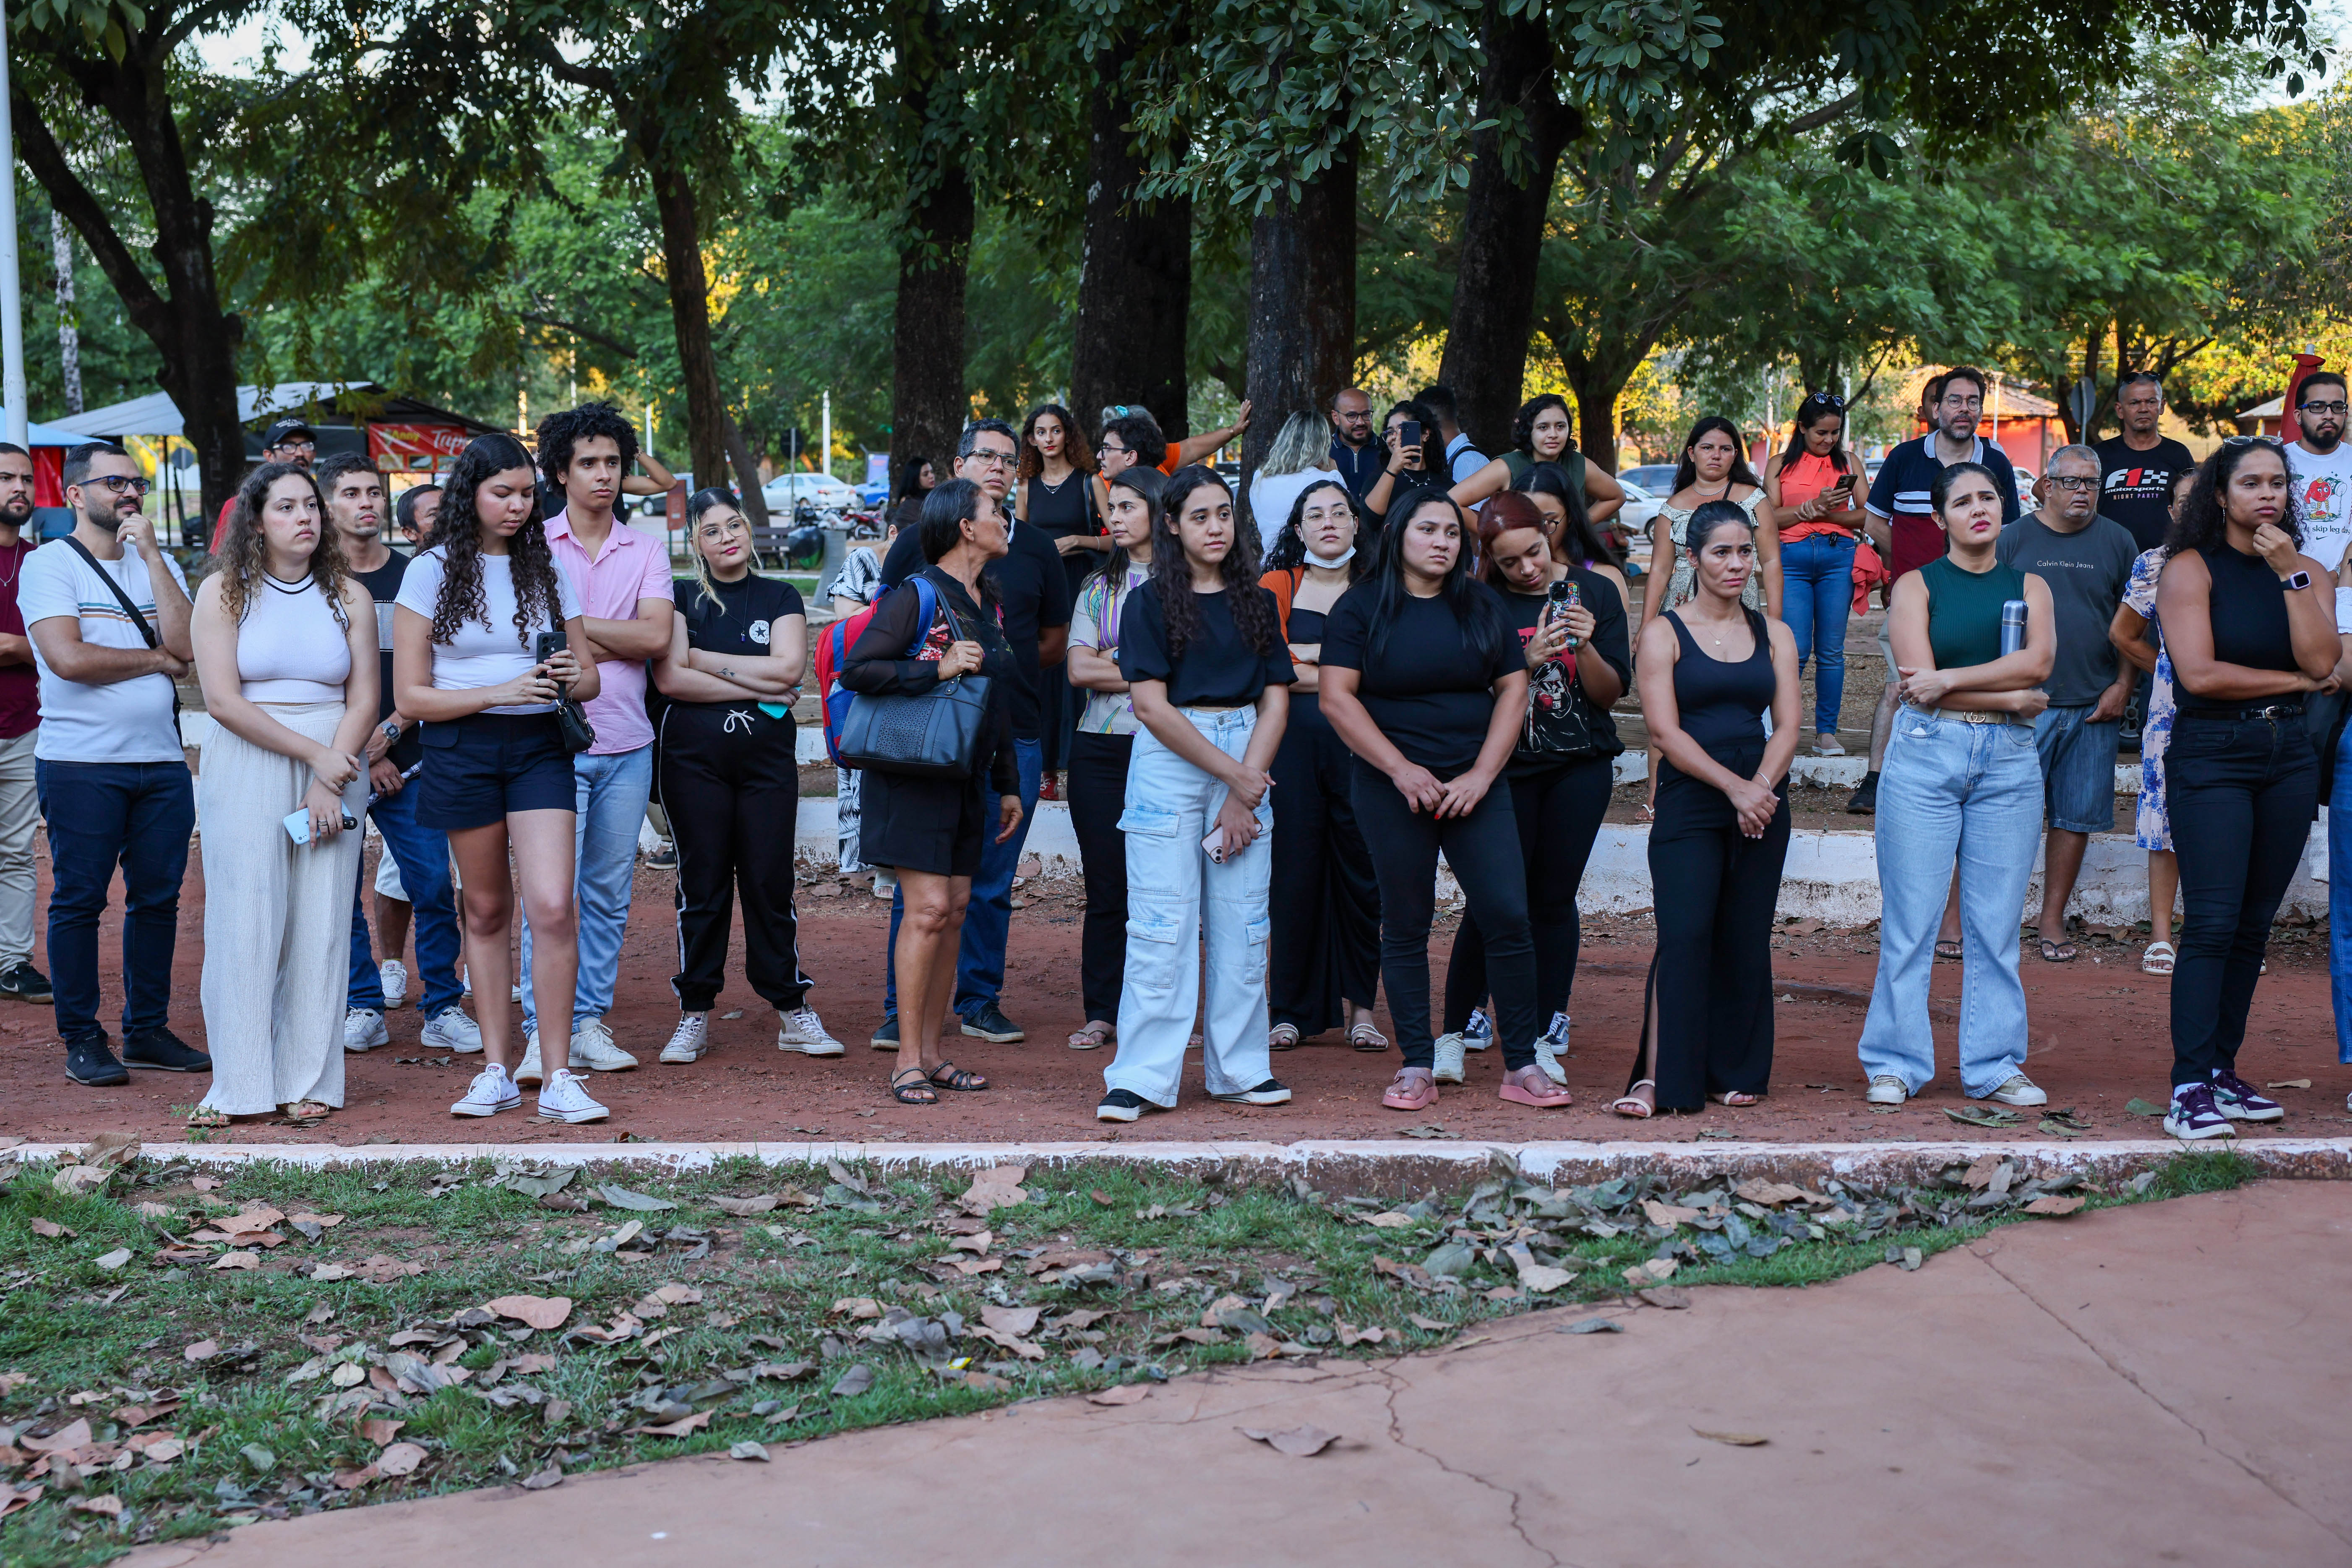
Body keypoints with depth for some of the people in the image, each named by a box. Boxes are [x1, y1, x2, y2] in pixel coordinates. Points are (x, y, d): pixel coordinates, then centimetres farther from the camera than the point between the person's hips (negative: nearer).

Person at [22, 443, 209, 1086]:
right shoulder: (50, 563, -2)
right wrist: (157, 659, -4)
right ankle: (82, 1039, 10)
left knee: (158, 896, 7)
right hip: (80, 762, -5)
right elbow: (69, 658, -15)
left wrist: (151, 555, -6)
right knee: (79, 900, 1)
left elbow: (186, 645, -4)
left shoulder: (159, 564, 13)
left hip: (161, 761, 5)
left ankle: (148, 1030, 18)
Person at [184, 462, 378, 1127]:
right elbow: (223, 700, -7)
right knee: (245, 921, -4)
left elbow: (364, 700, 3)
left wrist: (329, 782, -10)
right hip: (246, 770, -2)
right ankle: (238, 1085, 3)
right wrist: (312, 752, -12)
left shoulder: (348, 595, 8)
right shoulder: (223, 593, 2)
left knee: (320, 923, 0)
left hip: (333, 767, 2)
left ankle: (309, 1082, 6)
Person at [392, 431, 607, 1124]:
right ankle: (496, 1070, 19)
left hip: (540, 748, 1)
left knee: (552, 907, -12)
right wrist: (502, 692, -17)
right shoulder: (431, 573, 0)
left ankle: (557, 1078, -6)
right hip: (462, 749, -1)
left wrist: (572, 679, -12)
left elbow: (591, 676, 13)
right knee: (487, 911, 9)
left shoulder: (549, 570, 8)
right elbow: (411, 695, -5)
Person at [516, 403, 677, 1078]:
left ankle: (590, 1026, 15)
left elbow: (656, 635, -5)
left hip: (626, 744, 3)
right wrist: (620, 643, -10)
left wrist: (571, 625, -9)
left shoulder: (648, 549, 9)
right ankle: (542, 1034, -5)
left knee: (609, 894, 8)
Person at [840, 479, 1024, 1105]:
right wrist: (938, 670, -23)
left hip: (970, 780, 8)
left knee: (955, 909, 6)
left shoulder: (988, 602, 14)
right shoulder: (918, 595, -10)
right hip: (915, 774, -8)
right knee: (928, 908, -11)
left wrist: (1007, 784, 22)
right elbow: (857, 670, -17)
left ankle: (932, 1050, 13)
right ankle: (908, 1060, -6)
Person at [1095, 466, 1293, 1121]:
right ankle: (1142, 1077, -2)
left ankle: (1239, 1068, 14)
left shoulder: (1257, 602, 12)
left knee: (1241, 923, 5)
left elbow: (1276, 700, 6)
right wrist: (1234, 773, -11)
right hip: (1170, 762, -3)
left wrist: (1245, 791, -6)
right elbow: (1151, 705, -8)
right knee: (1162, 924, -5)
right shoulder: (1150, 603, 1)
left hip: (1248, 763, 4)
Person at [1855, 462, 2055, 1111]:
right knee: (1910, 920, -3)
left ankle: (1995, 1066, 11)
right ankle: (1896, 1064, 5)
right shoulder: (1916, 586, 5)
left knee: (1997, 923, 3)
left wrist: (1949, 679, -13)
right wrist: (2012, 697, -8)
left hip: (2009, 763, 2)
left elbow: (2038, 662, -6)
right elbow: (1919, 682, -8)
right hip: (1926, 755, -2)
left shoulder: (2029, 587, 13)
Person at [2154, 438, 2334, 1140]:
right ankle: (2190, 1089, -11)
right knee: (2213, 923, -12)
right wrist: (2291, 680, -5)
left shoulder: (2308, 572, 11)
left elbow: (2321, 661, -7)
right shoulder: (2192, 568, -3)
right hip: (2210, 756, -5)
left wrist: (2289, 572, -9)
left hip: (2288, 756, 5)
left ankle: (2223, 1072, 13)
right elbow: (2200, 674, -14)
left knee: (2254, 925, 6)